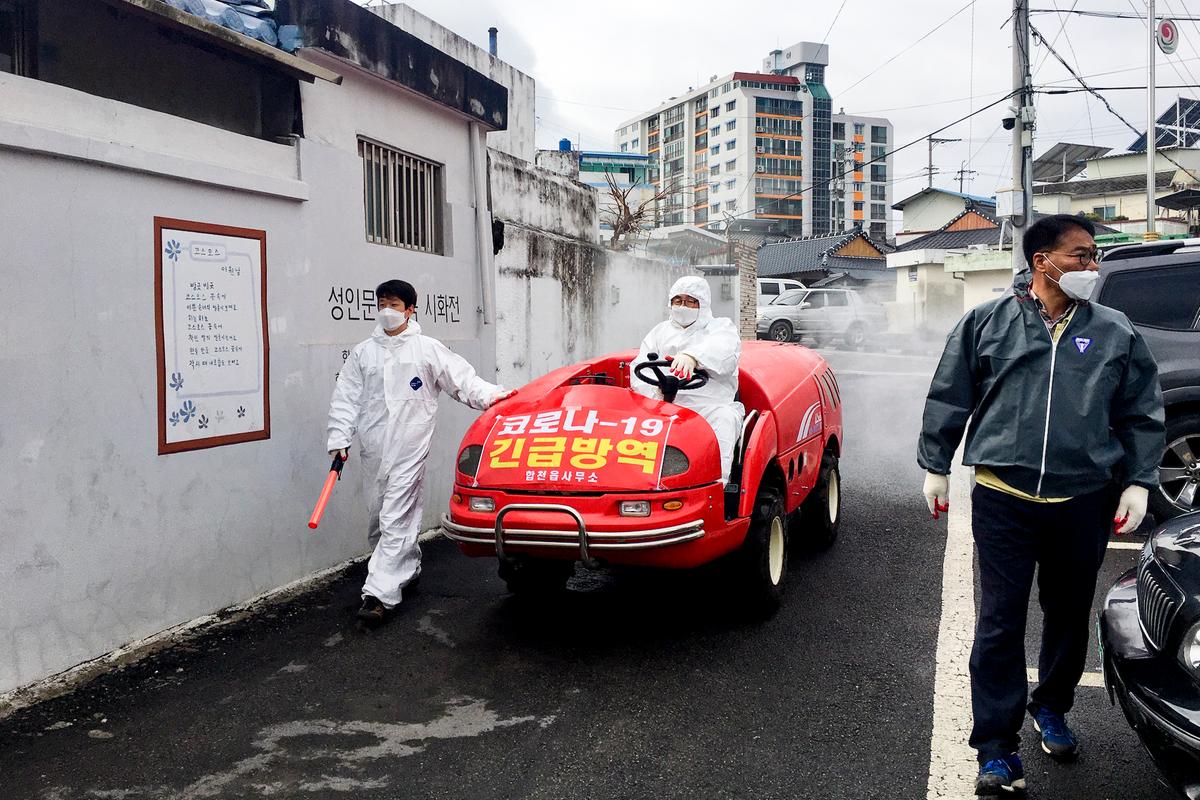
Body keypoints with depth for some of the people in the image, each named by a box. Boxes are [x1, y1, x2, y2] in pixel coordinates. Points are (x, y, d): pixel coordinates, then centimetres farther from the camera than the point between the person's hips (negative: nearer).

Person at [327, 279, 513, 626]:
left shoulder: (428, 349, 4)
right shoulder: (363, 352, 12)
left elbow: (461, 378, 1)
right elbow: (346, 398, 10)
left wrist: (492, 395, -14)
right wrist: (339, 439, 2)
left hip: (410, 449, -5)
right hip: (373, 450, 5)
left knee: (396, 520, -10)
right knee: (379, 517, 14)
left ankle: (379, 593, -13)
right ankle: (408, 567, 37)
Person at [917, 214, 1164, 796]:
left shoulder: (1115, 333, 6)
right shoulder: (987, 322, 0)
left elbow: (1142, 416, 12)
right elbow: (948, 399, 5)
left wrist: (1138, 483, 4)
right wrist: (935, 467, 5)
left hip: (1083, 502, 3)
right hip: (1003, 500, -2)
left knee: (1069, 615, 17)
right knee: (1000, 622, -1)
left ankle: (1051, 708, 41)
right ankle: (996, 748, 9)